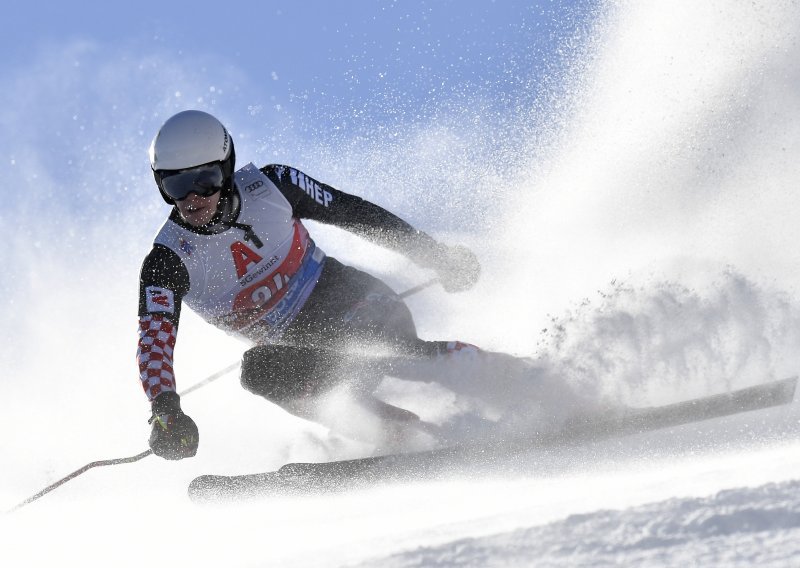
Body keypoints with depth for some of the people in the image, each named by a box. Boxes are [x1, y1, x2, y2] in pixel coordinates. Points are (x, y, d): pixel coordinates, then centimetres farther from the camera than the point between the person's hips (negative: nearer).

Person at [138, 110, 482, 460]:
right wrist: (164, 411, -47)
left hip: (341, 296, 0)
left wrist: (435, 255, 3)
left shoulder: (269, 185, -13)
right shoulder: (168, 261, -16)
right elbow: (154, 339, -27)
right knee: (259, 369, -33)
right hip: (292, 344, 1)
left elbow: (353, 212, 0)